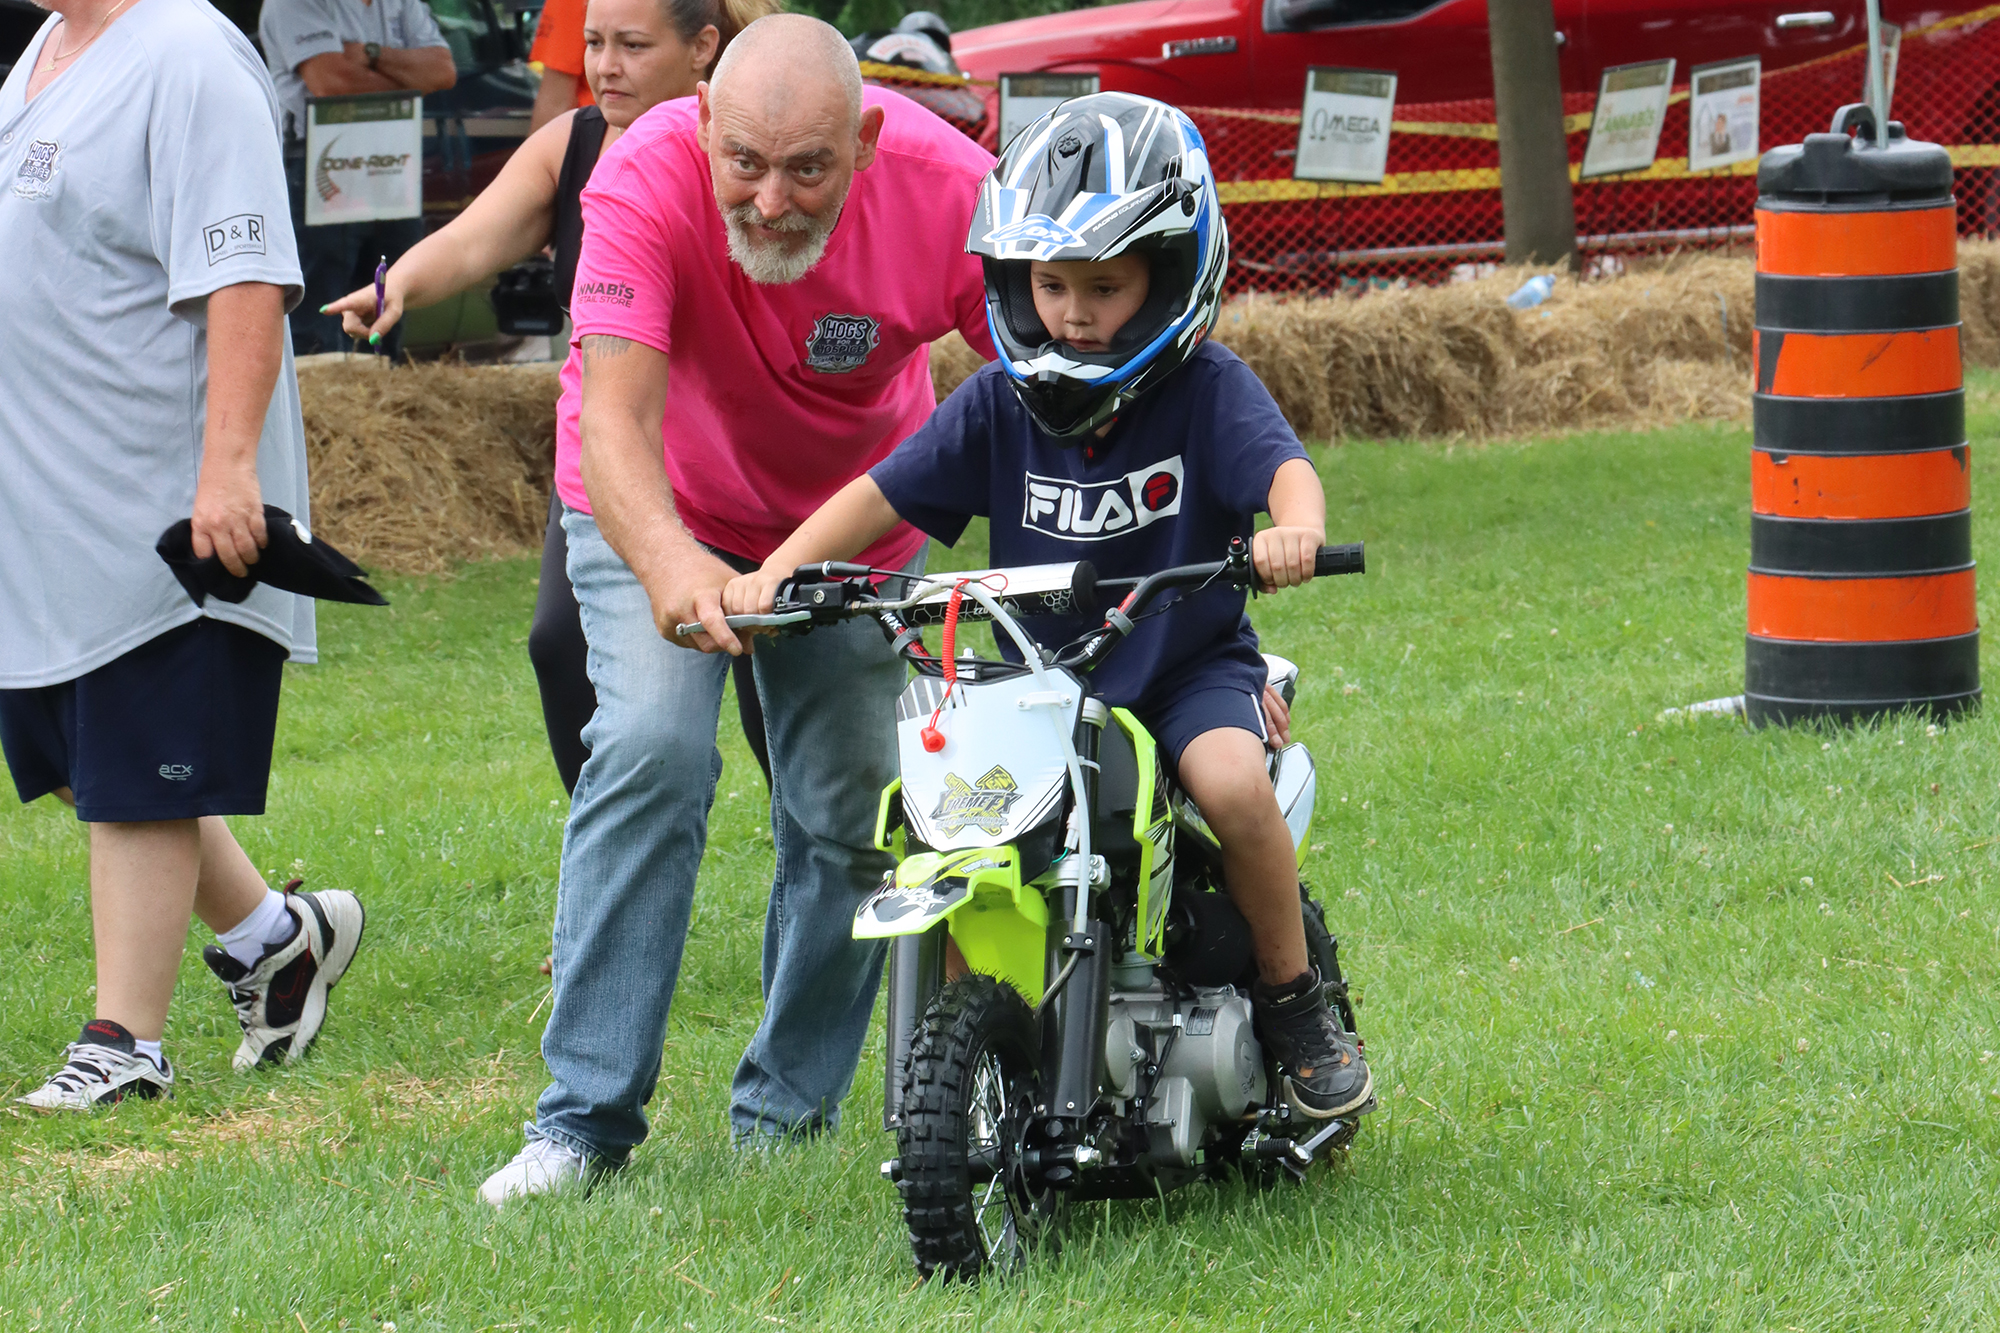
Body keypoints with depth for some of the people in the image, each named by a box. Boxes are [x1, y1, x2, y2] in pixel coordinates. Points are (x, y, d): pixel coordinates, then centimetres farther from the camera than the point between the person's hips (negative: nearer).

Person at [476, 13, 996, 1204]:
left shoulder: (949, 190, -30)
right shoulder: (650, 181, -35)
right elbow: (615, 416, -44)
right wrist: (669, 562, -63)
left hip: (858, 519, 2)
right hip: (663, 511, -2)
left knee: (854, 814, -1)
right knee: (654, 748, -22)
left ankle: (787, 1108, 20)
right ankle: (586, 1117, -20)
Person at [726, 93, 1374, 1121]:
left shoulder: (1206, 389, -8)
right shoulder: (998, 404, 1)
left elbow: (1283, 465, -24)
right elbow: (884, 495, -1)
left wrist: (1292, 527, -49)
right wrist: (776, 570, -17)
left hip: (1189, 663, -3)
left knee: (1232, 784, -32)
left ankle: (1297, 1005, -10)